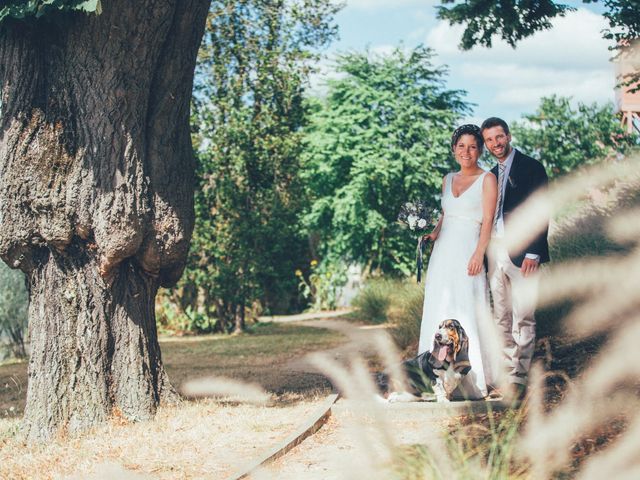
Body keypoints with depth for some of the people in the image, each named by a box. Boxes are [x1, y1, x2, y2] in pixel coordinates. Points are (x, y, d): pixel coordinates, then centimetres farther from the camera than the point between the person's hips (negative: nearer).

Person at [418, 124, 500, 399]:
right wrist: (434, 233, 4)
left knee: (466, 312, -8)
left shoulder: (487, 179, -1)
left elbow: (487, 221, -8)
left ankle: (472, 379, -2)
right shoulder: (448, 179, 15)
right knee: (439, 312, 4)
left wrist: (479, 254, -17)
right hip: (442, 253, 6)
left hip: (467, 252, -6)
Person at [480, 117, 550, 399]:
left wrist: (533, 253, -15)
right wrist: (484, 253, 8)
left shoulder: (531, 167, -2)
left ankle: (519, 379, -5)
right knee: (501, 319, 8)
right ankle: (506, 374, 13)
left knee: (523, 318, -7)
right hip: (495, 252, 7)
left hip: (522, 253, -6)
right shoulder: (492, 175, 18)